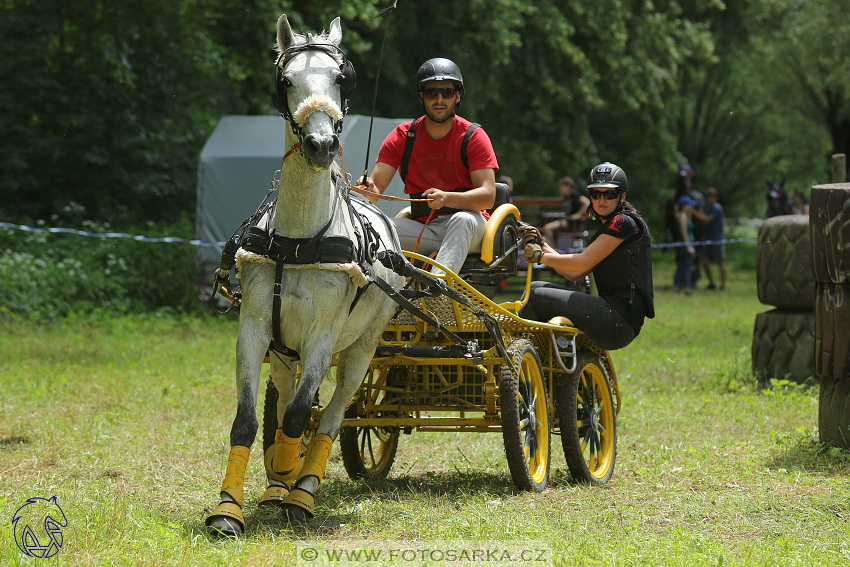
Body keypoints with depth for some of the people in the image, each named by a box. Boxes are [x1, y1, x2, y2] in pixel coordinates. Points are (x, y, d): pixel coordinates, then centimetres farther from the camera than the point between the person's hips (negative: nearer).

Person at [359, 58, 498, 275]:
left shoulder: (473, 136, -3)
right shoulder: (403, 136, 5)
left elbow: (488, 195, -14)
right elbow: (376, 187, -3)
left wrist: (446, 198, -33)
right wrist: (368, 189, -30)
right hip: (422, 228, 3)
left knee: (463, 219, -38)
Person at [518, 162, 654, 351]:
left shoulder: (623, 222, -6)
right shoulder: (608, 229, 24)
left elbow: (582, 263, -12)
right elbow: (574, 274, 18)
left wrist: (541, 257, -1)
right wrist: (542, 245, 11)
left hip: (620, 318, -10)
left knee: (535, 297, -11)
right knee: (536, 287, 13)